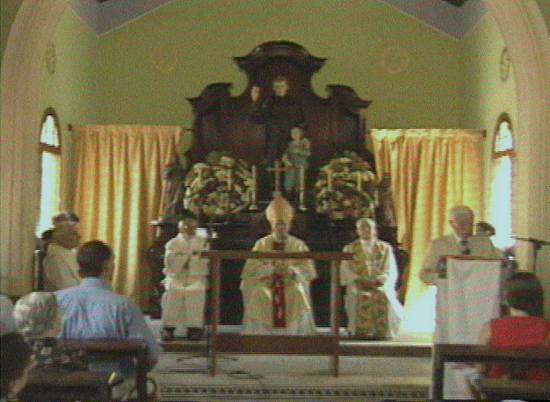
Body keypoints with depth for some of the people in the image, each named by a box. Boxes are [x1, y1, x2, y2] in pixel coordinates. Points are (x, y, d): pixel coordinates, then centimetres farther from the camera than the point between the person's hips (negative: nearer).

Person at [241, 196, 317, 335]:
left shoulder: (298, 245, 10)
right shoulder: (262, 244, 10)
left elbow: (308, 271, 0)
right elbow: (250, 269, -2)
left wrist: (291, 270, -20)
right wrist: (271, 268, -17)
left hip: (292, 283, 0)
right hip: (266, 283, 0)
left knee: (298, 293, -31)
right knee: (259, 294, -30)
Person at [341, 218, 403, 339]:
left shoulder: (385, 248, 15)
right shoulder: (349, 248, 14)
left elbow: (391, 271, 5)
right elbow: (345, 271, 3)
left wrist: (377, 281, -13)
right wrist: (360, 281, -14)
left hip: (381, 285, 0)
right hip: (358, 286, 0)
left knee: (384, 297, -32)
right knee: (361, 298, -34)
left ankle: (381, 332, -29)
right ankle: (362, 332, -31)